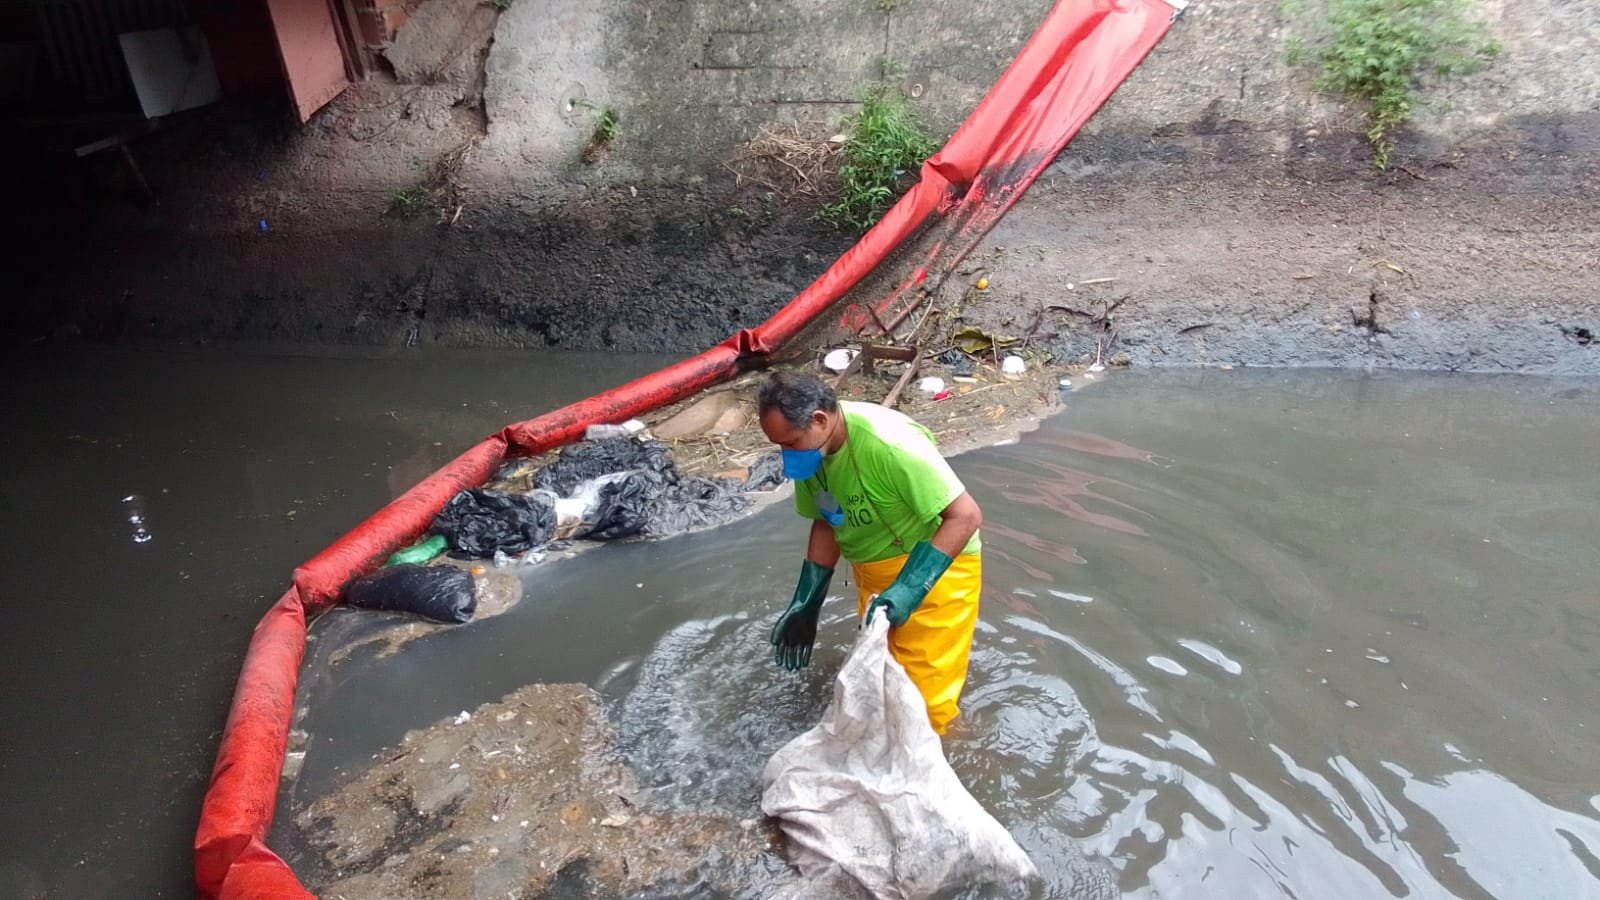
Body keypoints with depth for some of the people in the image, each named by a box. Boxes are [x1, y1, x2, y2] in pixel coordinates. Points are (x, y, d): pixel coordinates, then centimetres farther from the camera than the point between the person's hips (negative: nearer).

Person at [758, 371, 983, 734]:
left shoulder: (887, 443, -34)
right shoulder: (810, 447, -11)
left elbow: (966, 515, -31)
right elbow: (826, 524, 4)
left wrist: (909, 589, -36)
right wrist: (806, 603, 3)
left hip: (934, 566, -7)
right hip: (873, 570, 7)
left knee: (925, 699, 0)